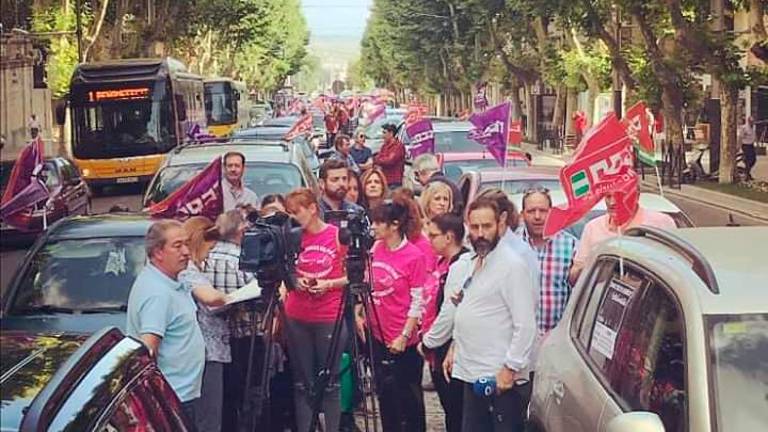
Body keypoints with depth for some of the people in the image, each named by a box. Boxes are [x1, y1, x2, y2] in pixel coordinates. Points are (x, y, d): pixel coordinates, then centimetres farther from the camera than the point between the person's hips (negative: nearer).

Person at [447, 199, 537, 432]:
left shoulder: (512, 265, -14)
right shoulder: (474, 264, 13)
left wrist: (511, 368, -21)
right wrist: (456, 349, 19)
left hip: (500, 377, -9)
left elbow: (526, 325, -19)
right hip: (472, 372, 9)